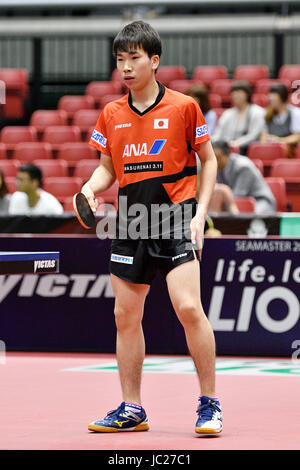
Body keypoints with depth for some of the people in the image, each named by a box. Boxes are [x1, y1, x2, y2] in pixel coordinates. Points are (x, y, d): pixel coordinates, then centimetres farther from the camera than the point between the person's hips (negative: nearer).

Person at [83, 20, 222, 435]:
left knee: (189, 307, -17)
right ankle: (131, 410, 17)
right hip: (130, 222, 5)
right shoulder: (111, 115, 9)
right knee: (125, 315, 6)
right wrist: (91, 188, -4)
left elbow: (209, 161, 3)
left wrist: (200, 214, -6)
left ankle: (210, 405, -7)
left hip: (175, 216, -5)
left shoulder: (183, 107, -3)